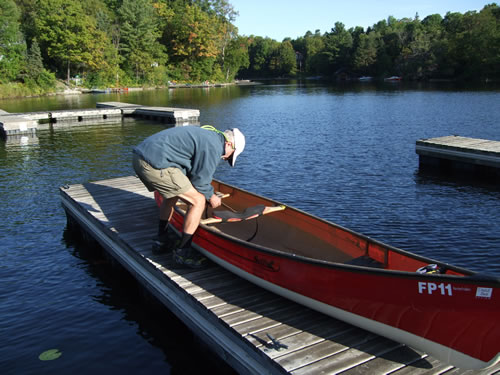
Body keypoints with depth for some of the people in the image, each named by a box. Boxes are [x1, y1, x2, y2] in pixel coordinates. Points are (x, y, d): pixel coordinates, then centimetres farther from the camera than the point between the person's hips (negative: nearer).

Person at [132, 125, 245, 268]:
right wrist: (210, 196, 15)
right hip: (155, 164, -11)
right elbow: (200, 181, -3)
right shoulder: (214, 147, -7)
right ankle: (182, 251, 5)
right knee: (198, 201, -3)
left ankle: (161, 239, 39)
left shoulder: (204, 134, 24)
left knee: (172, 194, 31)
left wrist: (208, 192, 34)